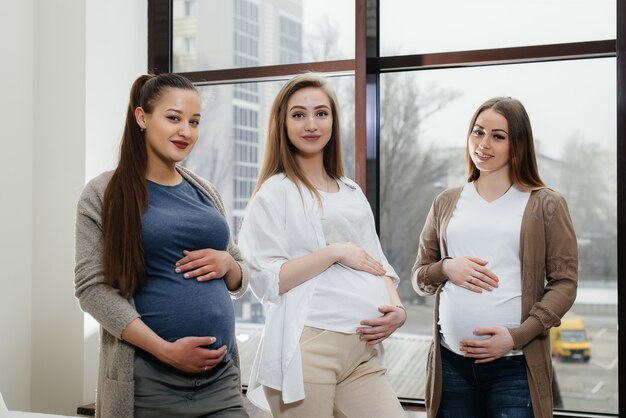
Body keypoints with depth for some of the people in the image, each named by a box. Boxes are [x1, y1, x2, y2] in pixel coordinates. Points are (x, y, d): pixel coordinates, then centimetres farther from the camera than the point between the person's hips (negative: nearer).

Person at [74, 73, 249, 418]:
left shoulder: (205, 194, 12)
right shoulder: (104, 194, -2)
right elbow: (92, 288, -10)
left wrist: (226, 263, -5)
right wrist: (165, 350, -18)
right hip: (147, 382, -4)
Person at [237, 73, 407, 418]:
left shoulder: (352, 193, 17)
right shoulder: (275, 191, 0)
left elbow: (379, 264, 17)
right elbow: (266, 279, -8)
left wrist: (397, 309, -2)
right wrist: (336, 252, -11)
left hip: (363, 352, 5)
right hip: (306, 350, -5)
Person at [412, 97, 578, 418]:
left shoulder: (545, 205, 2)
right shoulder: (446, 203, 12)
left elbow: (564, 283, -1)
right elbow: (419, 277, 15)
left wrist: (518, 335, -13)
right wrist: (446, 268, -7)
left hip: (515, 364, -3)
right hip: (450, 361, 3)